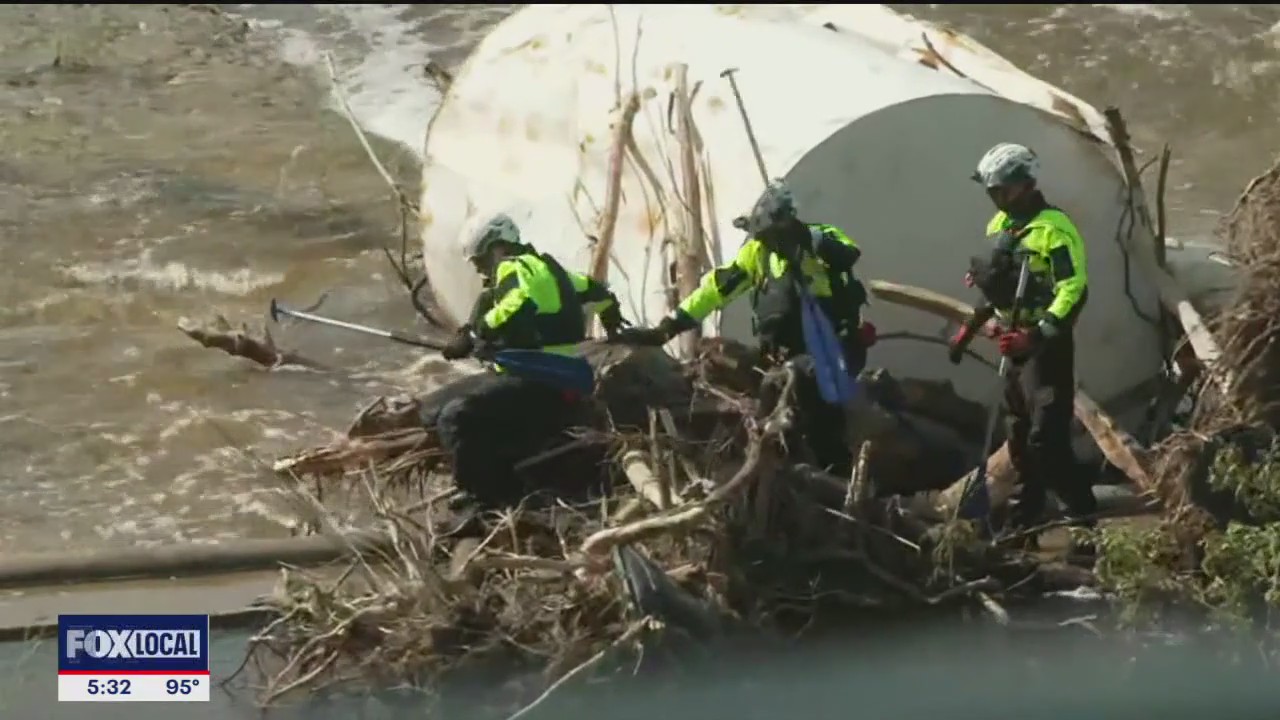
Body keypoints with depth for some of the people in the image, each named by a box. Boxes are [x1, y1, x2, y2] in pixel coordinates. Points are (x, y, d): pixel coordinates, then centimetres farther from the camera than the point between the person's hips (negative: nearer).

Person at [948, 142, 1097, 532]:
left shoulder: (1054, 228, -17)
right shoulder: (999, 226, 12)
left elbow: (1074, 291, -23)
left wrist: (1038, 336, -29)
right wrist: (970, 327, 21)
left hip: (1045, 346, -9)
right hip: (1015, 343, 9)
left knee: (1046, 438, -16)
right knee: (1019, 433, 14)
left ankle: (1084, 514, -12)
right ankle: (1027, 512, 22)